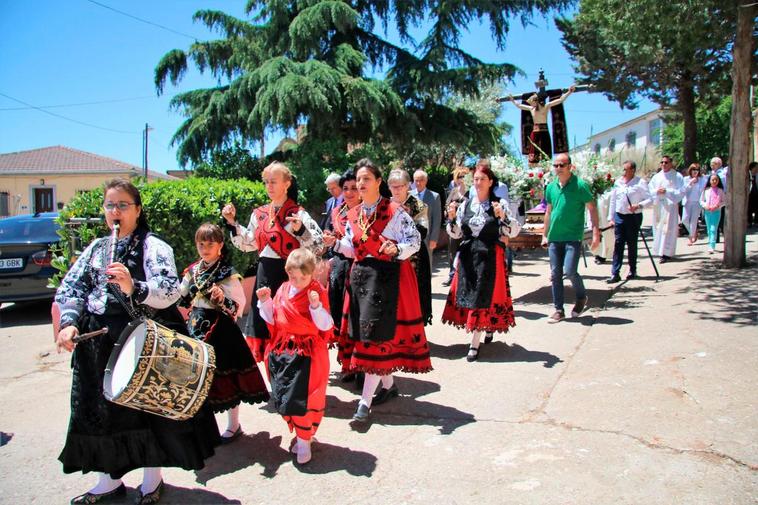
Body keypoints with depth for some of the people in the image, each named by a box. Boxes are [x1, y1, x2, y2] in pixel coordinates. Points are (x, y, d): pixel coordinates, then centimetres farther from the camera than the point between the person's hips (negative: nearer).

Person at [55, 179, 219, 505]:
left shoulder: (153, 246, -5)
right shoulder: (95, 249, 12)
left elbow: (171, 291, -17)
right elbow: (70, 288, 7)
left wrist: (133, 288, -34)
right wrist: (69, 323, -10)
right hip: (98, 342, 5)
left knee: (147, 407, 6)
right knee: (101, 411, 13)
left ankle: (152, 478, 27)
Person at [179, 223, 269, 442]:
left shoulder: (227, 274, -9)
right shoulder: (193, 271, 8)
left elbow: (239, 305, -11)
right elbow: (182, 298, 18)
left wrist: (223, 299, -28)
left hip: (221, 330, -5)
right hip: (197, 329, 6)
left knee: (224, 376, 2)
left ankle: (234, 425, 19)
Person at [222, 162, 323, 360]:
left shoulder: (298, 214, -7)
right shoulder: (259, 214, 10)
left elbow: (318, 245, -11)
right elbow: (247, 244, 18)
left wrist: (300, 230, -26)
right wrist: (232, 222, 11)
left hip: (288, 273, -6)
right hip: (265, 273, 6)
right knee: (263, 318, 10)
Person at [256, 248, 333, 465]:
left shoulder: (318, 292, -10)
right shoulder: (282, 290, 5)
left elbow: (326, 326, -15)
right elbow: (272, 319, 11)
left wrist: (316, 306, -29)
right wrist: (265, 301, -3)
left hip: (308, 354, -5)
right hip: (282, 353, 5)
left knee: (303, 399, -3)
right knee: (282, 399, 10)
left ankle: (304, 441, 18)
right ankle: (300, 433, 32)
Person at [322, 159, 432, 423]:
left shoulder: (395, 211, -7)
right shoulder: (353, 215, 11)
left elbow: (415, 240, -7)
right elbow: (353, 250, 15)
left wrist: (397, 249, -25)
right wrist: (335, 243, -1)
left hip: (388, 275, -6)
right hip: (361, 275, 7)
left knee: (376, 334, -8)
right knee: (364, 333, 11)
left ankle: (365, 400, -4)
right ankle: (388, 384, 31)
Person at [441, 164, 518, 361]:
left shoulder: (500, 204, -2)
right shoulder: (465, 205, 7)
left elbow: (510, 233, -6)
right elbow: (456, 234, 8)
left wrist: (502, 217, -22)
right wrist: (452, 218, -8)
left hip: (490, 256, -4)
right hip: (468, 255, 4)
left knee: (482, 296, -3)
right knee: (467, 294, 7)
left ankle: (475, 343, 3)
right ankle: (488, 326, 32)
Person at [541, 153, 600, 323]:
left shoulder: (580, 185, -7)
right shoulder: (551, 187, 8)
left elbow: (592, 209, -5)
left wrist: (596, 233, -11)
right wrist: (545, 235, 18)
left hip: (573, 237, -5)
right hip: (554, 238, 5)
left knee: (570, 271, -13)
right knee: (555, 274, 5)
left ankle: (582, 297, 17)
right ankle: (559, 310, 16)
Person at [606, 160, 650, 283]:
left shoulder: (640, 183, -4)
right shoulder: (618, 182, 8)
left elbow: (649, 199, -6)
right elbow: (612, 201, 12)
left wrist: (639, 206, -24)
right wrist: (611, 218, 9)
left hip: (634, 217, -3)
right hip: (619, 216, 3)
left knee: (632, 244, 7)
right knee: (618, 244, -3)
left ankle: (632, 270, 24)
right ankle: (615, 274, -4)